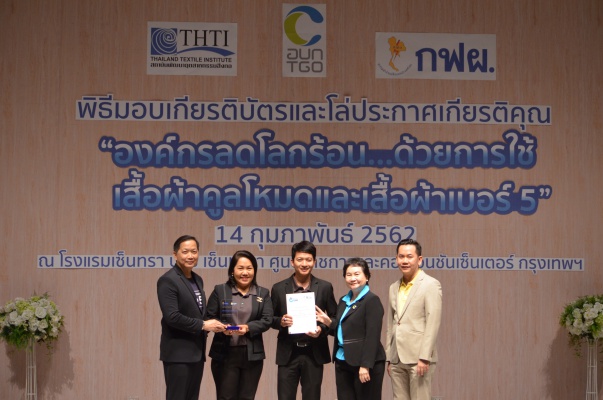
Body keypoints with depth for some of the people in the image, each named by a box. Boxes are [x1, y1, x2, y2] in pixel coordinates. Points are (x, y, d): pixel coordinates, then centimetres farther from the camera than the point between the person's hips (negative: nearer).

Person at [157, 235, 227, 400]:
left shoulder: (198, 280, 15)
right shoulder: (168, 280, -12)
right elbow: (172, 316, -21)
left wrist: (210, 324, 2)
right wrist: (203, 325, -17)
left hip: (196, 352, 8)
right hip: (178, 353, -8)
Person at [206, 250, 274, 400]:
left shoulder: (263, 293, 9)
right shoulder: (220, 291, 4)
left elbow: (267, 320, -1)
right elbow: (209, 317, 0)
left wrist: (248, 328, -18)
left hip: (252, 355, 2)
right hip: (225, 354, -2)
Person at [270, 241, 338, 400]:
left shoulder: (325, 287, 2)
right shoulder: (279, 288, 3)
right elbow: (271, 318, 9)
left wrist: (322, 329, -14)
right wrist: (280, 321, -14)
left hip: (314, 354, 0)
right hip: (288, 354, 0)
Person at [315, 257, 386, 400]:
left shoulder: (372, 300, -9)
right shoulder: (344, 301, 15)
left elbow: (372, 336, -16)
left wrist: (366, 365, -21)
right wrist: (328, 322, 0)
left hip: (364, 363, -7)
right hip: (342, 362, 7)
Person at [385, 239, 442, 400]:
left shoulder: (430, 285, -5)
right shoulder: (394, 288, 15)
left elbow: (433, 324, -11)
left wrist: (424, 358, -17)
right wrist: (389, 358, 12)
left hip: (418, 358, -6)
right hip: (397, 359, 6)